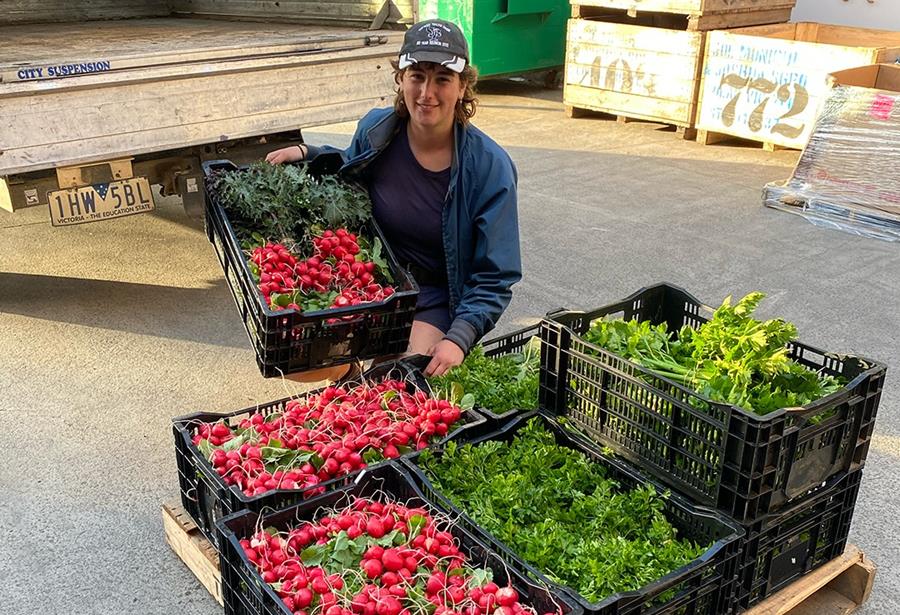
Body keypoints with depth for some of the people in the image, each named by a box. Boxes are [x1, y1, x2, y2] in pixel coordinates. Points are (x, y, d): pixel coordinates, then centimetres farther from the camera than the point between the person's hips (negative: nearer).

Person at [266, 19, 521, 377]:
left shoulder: (490, 166, -17)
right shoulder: (375, 128, -7)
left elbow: (495, 278, -14)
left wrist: (458, 340, -27)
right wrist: (307, 154, 3)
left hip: (434, 298, -3)